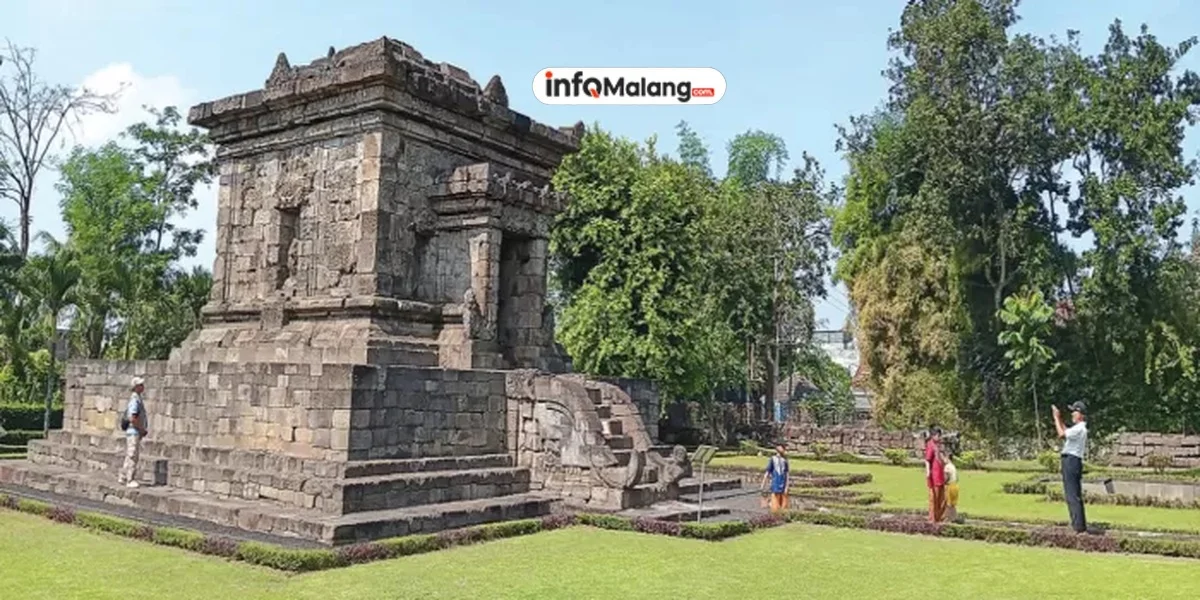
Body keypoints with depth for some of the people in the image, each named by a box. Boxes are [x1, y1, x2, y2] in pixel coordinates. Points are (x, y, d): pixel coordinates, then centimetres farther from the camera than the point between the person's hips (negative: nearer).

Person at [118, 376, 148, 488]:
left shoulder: (138, 399, 14)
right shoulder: (135, 400, -18)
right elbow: (132, 419, -24)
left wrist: (142, 430, 17)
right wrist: (142, 429, -15)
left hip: (135, 432, 10)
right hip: (134, 432, -10)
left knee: (129, 456, 15)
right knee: (132, 456, -7)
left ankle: (122, 478, 23)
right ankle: (130, 480, -4)